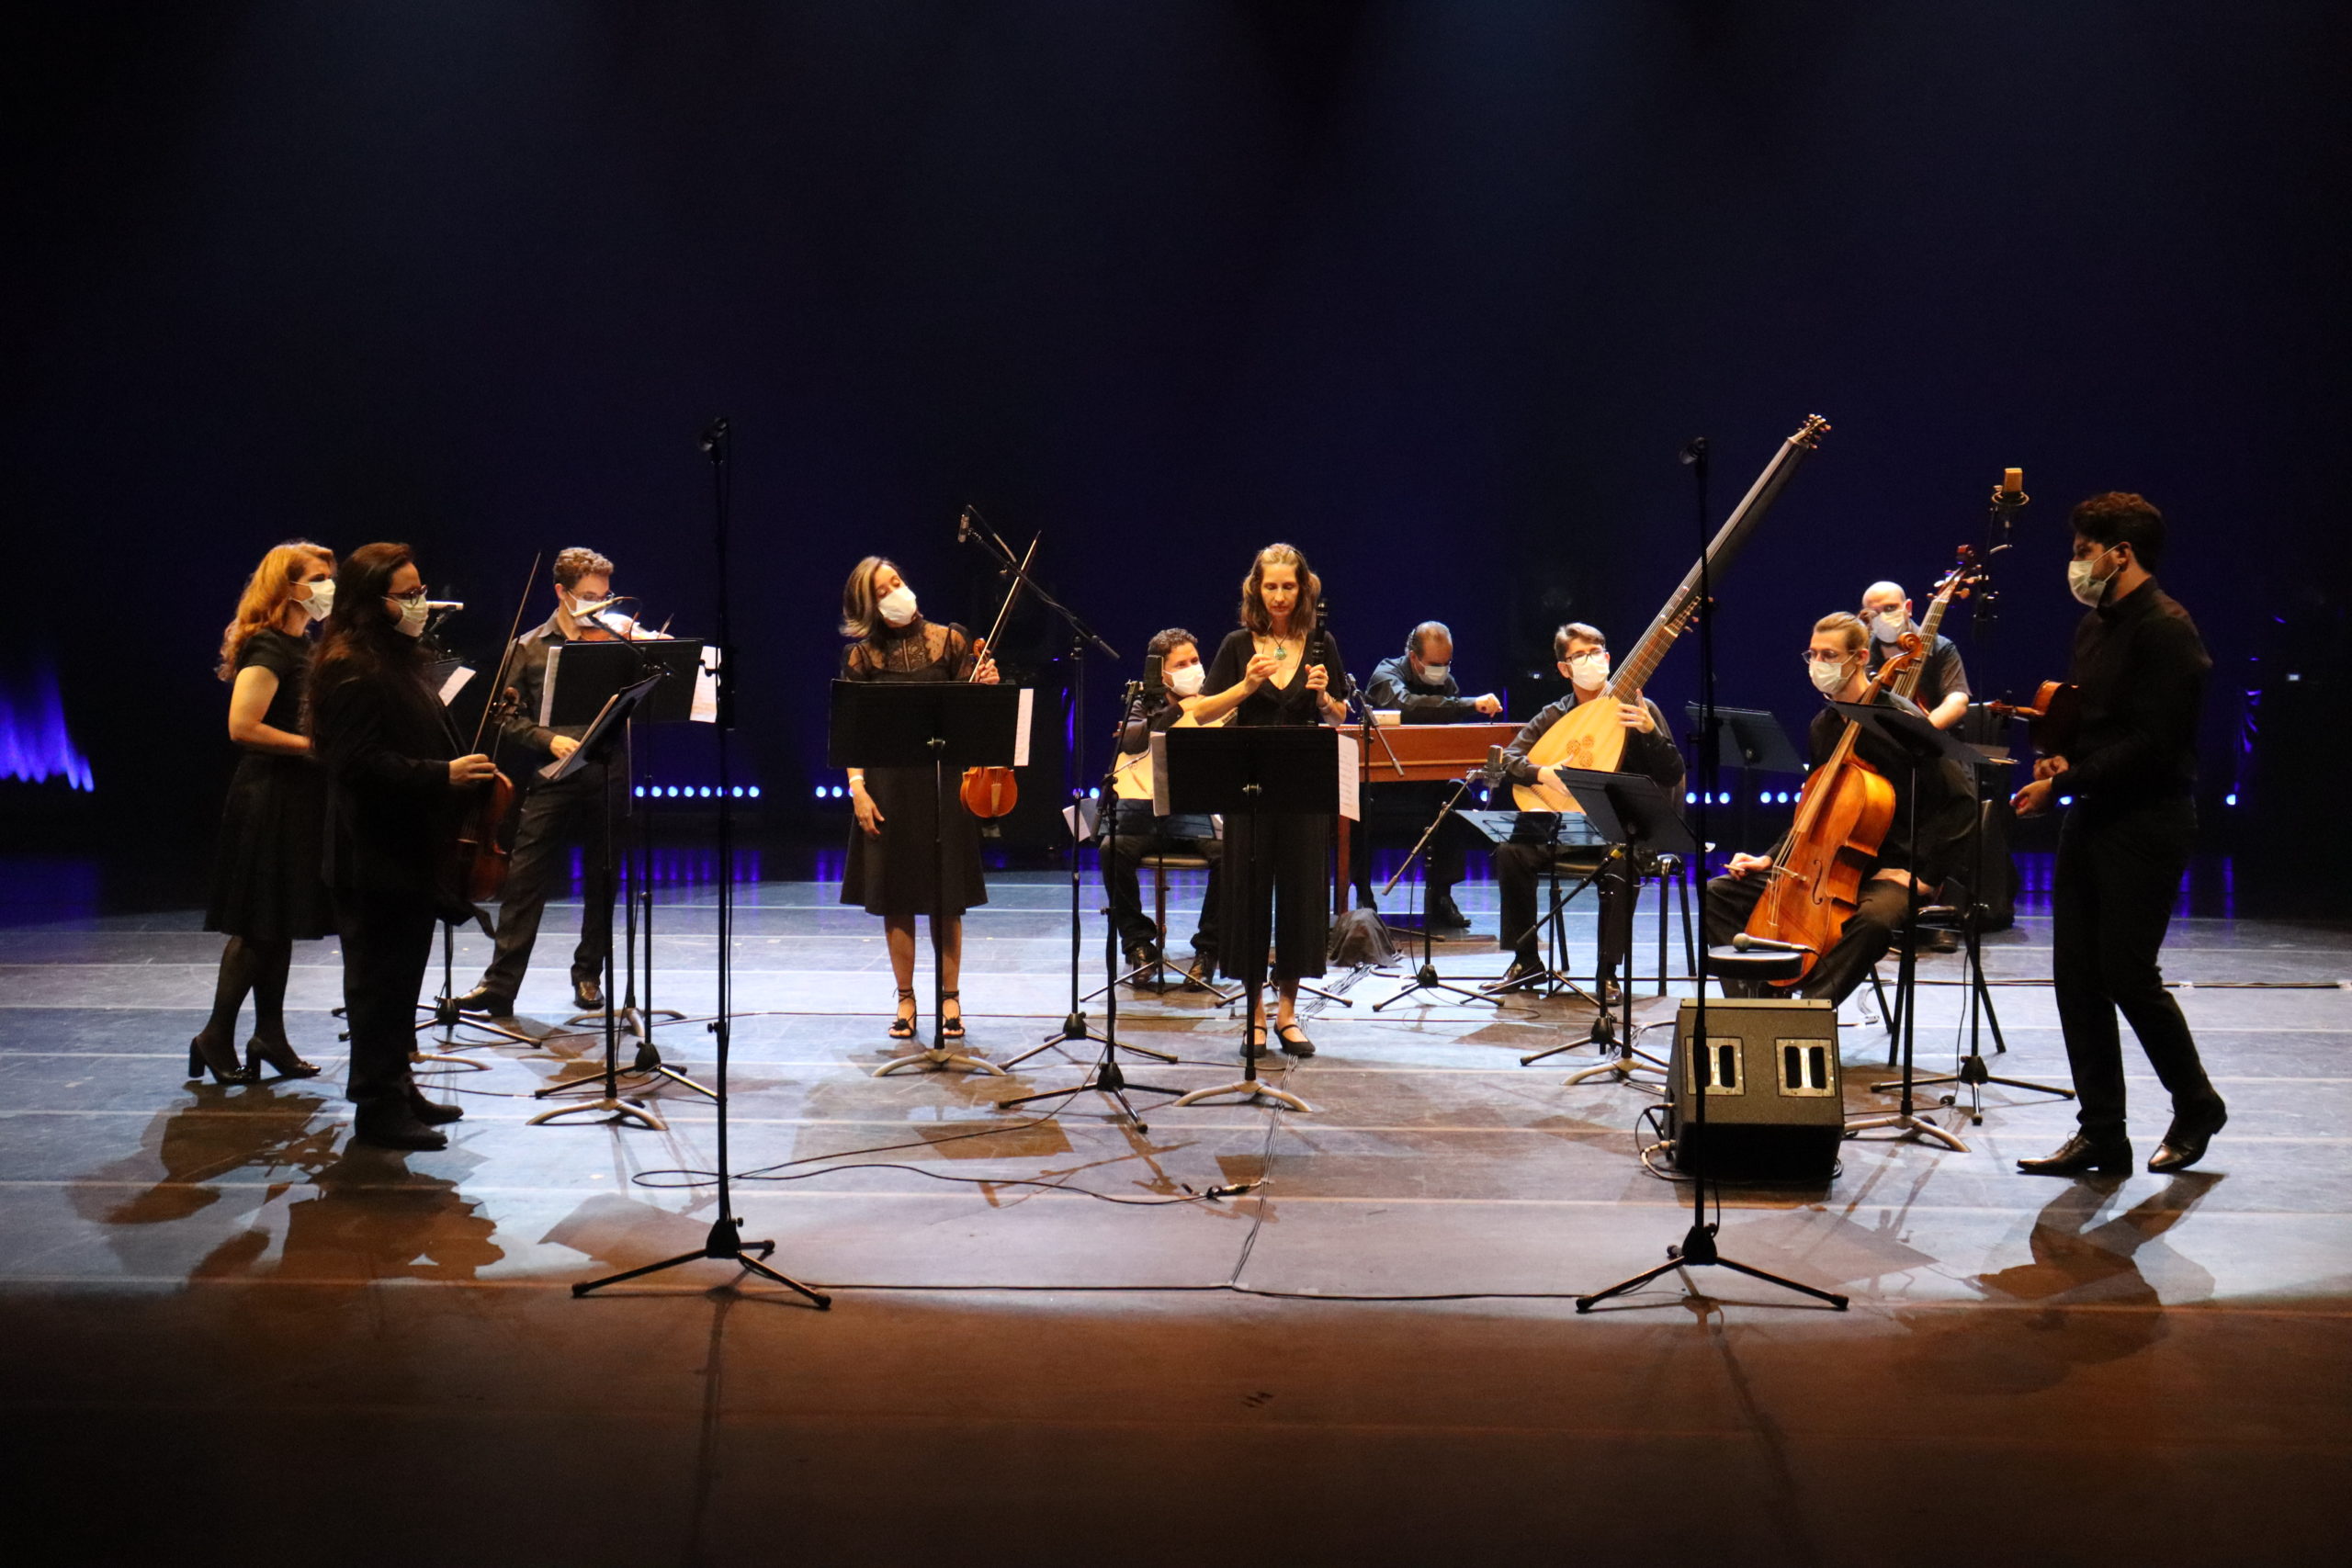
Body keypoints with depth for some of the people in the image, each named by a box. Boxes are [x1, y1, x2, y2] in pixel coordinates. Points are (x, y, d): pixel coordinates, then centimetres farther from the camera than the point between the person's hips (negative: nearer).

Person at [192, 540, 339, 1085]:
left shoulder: (303, 645, 15)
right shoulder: (268, 646, -14)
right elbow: (242, 726, -22)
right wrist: (312, 744, -19)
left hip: (297, 800, 9)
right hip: (269, 799, -9)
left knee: (280, 925, 12)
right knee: (257, 927, -4)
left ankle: (270, 1036, 19)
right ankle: (216, 1037, 6)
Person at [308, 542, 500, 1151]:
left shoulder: (402, 660, 15)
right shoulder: (350, 671, -18)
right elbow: (360, 763, -25)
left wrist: (467, 770, 11)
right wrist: (442, 775, -28)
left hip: (412, 850, 10)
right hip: (376, 858, -10)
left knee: (402, 979, 17)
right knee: (380, 982, -2)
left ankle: (397, 1087, 28)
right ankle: (378, 1107, 6)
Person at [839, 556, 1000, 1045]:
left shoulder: (949, 640, 3)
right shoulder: (861, 656, 2)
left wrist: (985, 687, -17)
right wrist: (856, 787, -10)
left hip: (943, 780, 0)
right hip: (888, 784, 0)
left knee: (946, 895, 3)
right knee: (895, 895, 4)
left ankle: (950, 997, 15)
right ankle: (906, 1000, 15)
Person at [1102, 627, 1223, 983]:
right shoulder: (1145, 704, 12)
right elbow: (1130, 742, -10)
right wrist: (1177, 710, -13)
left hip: (1197, 811, -1)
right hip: (1144, 809, 1)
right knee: (1113, 849, -29)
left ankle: (1207, 949, -14)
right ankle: (1139, 942, -9)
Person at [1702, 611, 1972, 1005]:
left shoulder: (1900, 719, -12)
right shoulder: (1823, 726, 10)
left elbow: (1961, 801, -16)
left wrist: (1921, 873, -20)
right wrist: (1769, 859, 8)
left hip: (1888, 872, -7)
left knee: (1873, 919, -42)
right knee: (1721, 893, -2)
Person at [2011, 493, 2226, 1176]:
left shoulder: (2166, 628, -13)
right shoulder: (2094, 626, 14)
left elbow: (2152, 743, -20)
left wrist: (2065, 782, -18)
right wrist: (2060, 756, 3)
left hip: (2146, 824, -9)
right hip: (2090, 818, 9)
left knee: (2128, 974, -5)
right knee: (2077, 975, 6)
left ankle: (2197, 1106, 19)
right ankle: (2101, 1132, 13)